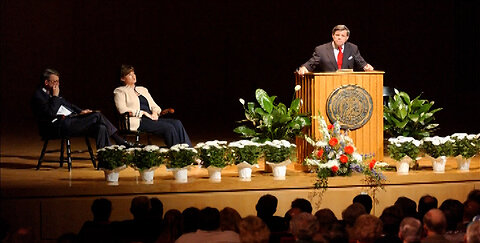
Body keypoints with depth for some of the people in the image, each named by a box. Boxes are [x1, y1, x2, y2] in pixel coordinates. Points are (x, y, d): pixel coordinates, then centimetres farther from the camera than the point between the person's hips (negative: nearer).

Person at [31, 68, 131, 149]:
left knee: (101, 128, -11)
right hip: (58, 126, -10)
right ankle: (121, 143, -7)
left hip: (70, 119, 10)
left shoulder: (53, 93, 20)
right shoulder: (38, 95, -7)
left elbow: (67, 104, 29)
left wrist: (80, 111, 13)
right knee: (97, 116, -16)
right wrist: (55, 96, -12)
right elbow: (50, 113, -20)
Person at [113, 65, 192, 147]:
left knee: (177, 123, -20)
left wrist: (155, 112, -1)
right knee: (168, 127, -28)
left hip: (151, 118, 7)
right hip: (137, 121, -7)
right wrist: (144, 113, -12)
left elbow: (153, 106, 25)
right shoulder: (120, 91, 8)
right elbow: (122, 109, -9)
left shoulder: (143, 90, 28)